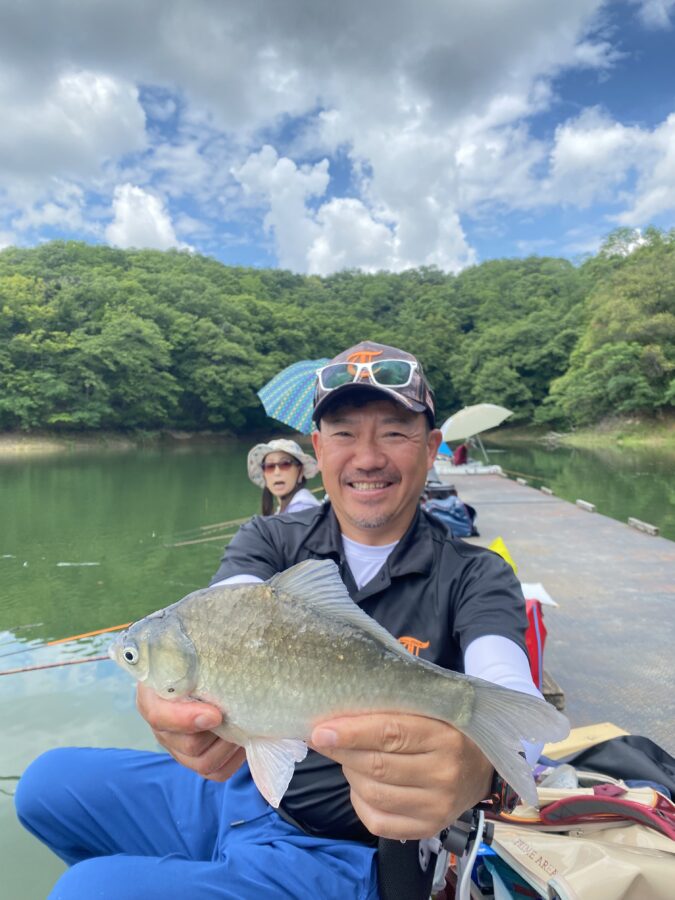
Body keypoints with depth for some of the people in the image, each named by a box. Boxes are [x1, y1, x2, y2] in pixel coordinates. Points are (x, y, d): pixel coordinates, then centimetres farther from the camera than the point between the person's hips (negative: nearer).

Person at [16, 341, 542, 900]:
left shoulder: (474, 576, -13)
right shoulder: (270, 539, -3)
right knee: (48, 782, 10)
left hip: (335, 850, -4)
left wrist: (479, 765, -52)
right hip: (233, 786, 5)